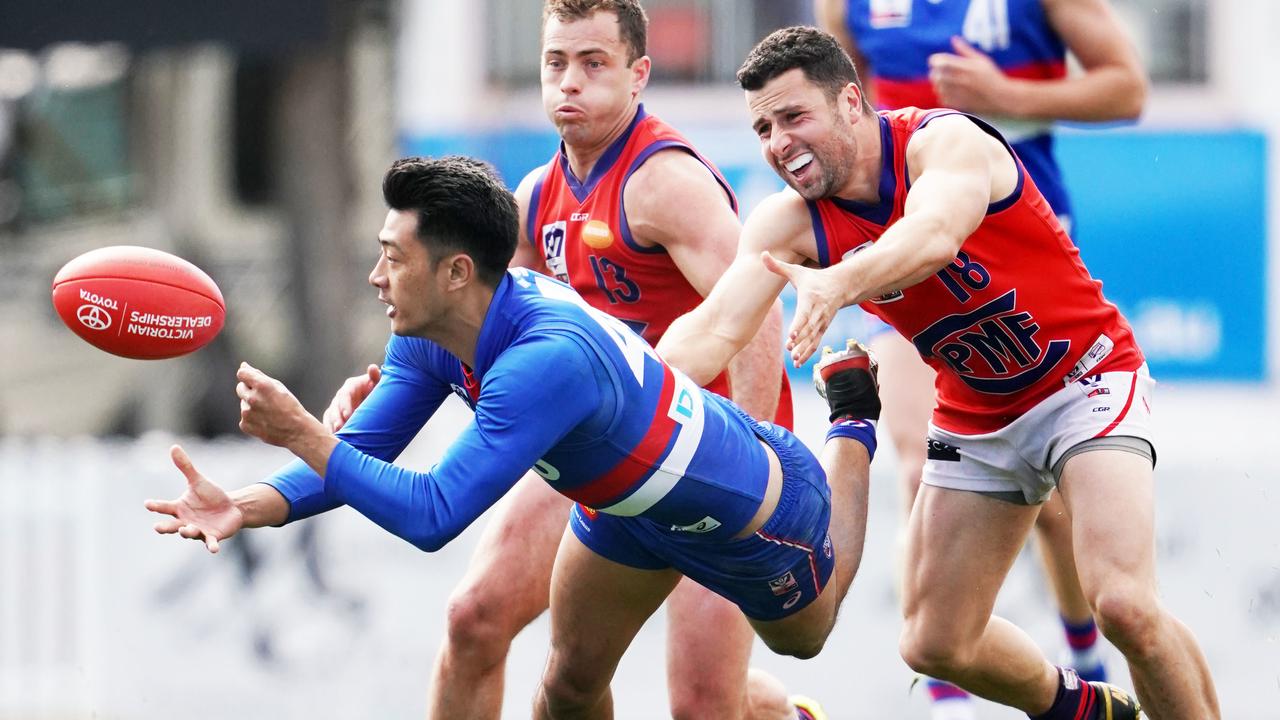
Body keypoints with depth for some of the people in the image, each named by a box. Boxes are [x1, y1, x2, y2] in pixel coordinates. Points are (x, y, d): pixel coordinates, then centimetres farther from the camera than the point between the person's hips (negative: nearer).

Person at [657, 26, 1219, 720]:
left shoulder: (946, 141, -25)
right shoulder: (790, 222, -9)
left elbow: (934, 235, -47)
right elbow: (715, 326, -21)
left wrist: (839, 283, -67)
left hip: (1084, 376, -6)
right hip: (976, 416, 6)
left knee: (1123, 603, -26)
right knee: (934, 643, 4)